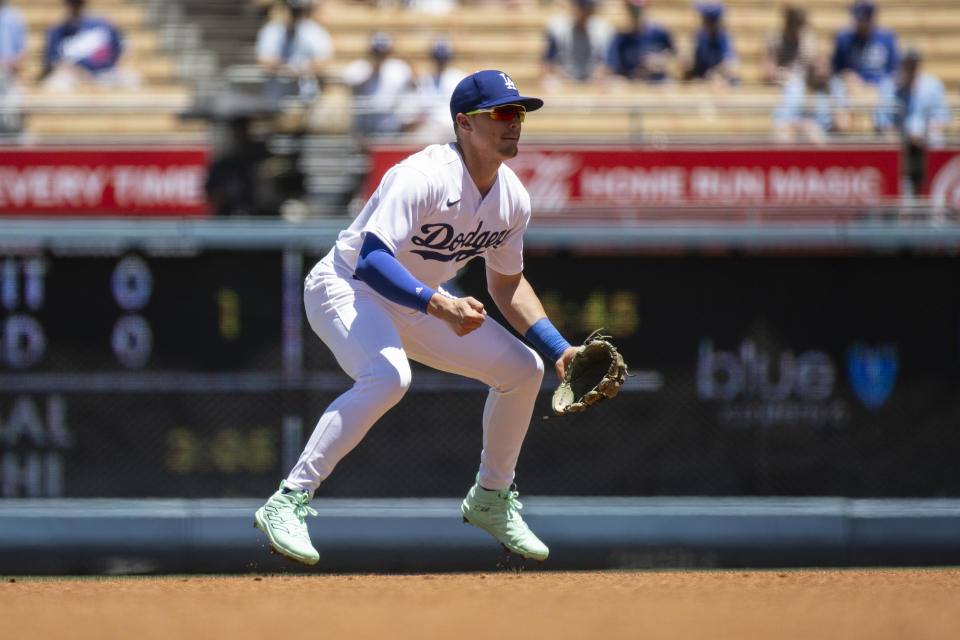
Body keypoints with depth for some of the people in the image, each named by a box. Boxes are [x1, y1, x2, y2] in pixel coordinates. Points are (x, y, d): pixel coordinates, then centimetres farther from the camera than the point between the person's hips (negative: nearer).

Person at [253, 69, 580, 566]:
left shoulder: (513, 198, -3)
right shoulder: (424, 177, -29)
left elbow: (507, 283, 12)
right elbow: (371, 259, -39)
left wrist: (558, 350, 3)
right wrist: (437, 305, -51)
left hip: (415, 304, 8)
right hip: (347, 289, -8)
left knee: (523, 368, 3)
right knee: (389, 375, -37)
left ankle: (490, 500, 24)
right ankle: (287, 503, -34)